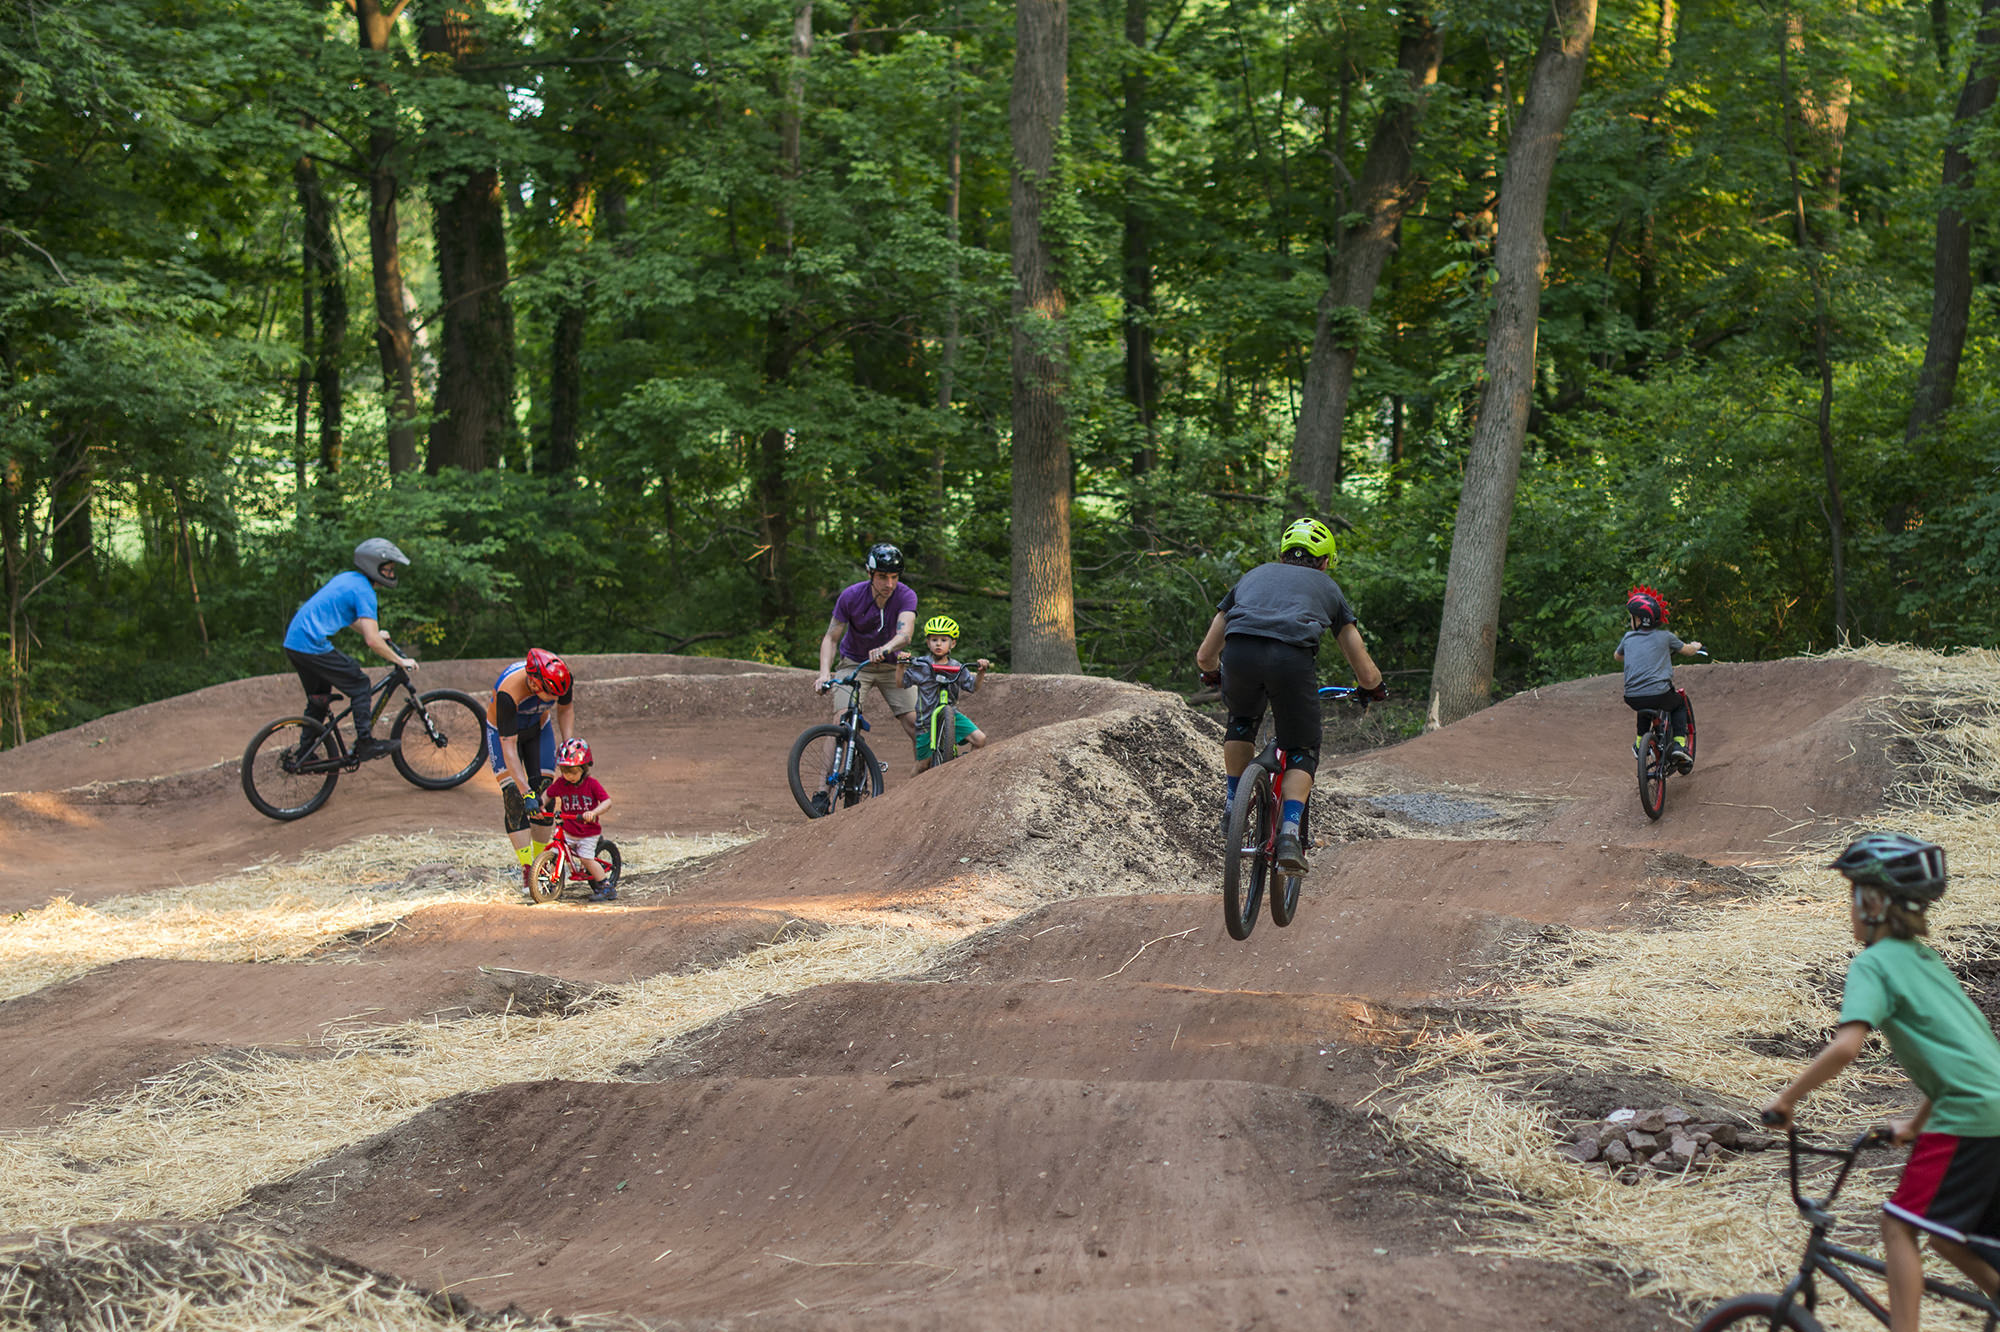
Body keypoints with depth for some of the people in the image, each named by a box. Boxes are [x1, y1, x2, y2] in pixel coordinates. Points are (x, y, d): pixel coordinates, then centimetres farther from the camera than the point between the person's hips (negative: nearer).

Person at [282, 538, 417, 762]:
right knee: (359, 684, 0)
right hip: (313, 645, -9)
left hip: (293, 642, 9)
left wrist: (375, 633, 40)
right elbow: (373, 642, -17)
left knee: (319, 698, 21)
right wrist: (400, 661, -8)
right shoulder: (364, 591, -12)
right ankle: (365, 743, -2)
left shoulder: (346, 578, 16)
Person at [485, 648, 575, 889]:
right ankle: (527, 869, -18)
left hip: (538, 729, 4)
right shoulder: (509, 692, -42)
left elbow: (566, 709, -4)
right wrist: (526, 793, -42)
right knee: (514, 798, -15)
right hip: (503, 731, -4)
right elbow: (509, 747, -39)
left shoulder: (559, 679, -29)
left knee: (545, 795, -4)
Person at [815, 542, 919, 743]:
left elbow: (905, 633, -35)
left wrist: (886, 649, -58)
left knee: (915, 722, -11)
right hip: (854, 664, -1)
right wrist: (825, 673, -30)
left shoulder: (906, 596, -18)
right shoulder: (851, 596, -18)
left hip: (891, 664, 1)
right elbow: (831, 638, -13)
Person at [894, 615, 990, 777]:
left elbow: (973, 688, 6)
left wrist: (980, 672, -10)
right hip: (927, 718, -2)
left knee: (980, 739, -18)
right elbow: (900, 684, -2)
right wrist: (900, 665, -16)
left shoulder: (957, 668, 3)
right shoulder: (920, 666, -3)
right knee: (923, 764, -2)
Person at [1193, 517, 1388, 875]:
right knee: (1302, 752, 18)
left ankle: (1232, 804, 23)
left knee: (1242, 721, 34)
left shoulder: (1254, 575, 37)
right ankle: (1289, 834, -1)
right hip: (1293, 657, -2)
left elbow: (1205, 656, 39)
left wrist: (1215, 675, 62)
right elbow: (1366, 674, 31)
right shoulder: (1328, 587, 32)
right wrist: (1375, 688, 55)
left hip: (1240, 652, 2)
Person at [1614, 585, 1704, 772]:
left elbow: (1616, 657, 28)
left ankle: (1639, 742, 34)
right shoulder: (1665, 636, 3)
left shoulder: (1629, 637, 8)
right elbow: (1688, 651, 18)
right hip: (1659, 693, -3)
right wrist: (1696, 646, 41)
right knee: (1679, 706, 29)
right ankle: (1678, 744, 12)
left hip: (1633, 698, 3)